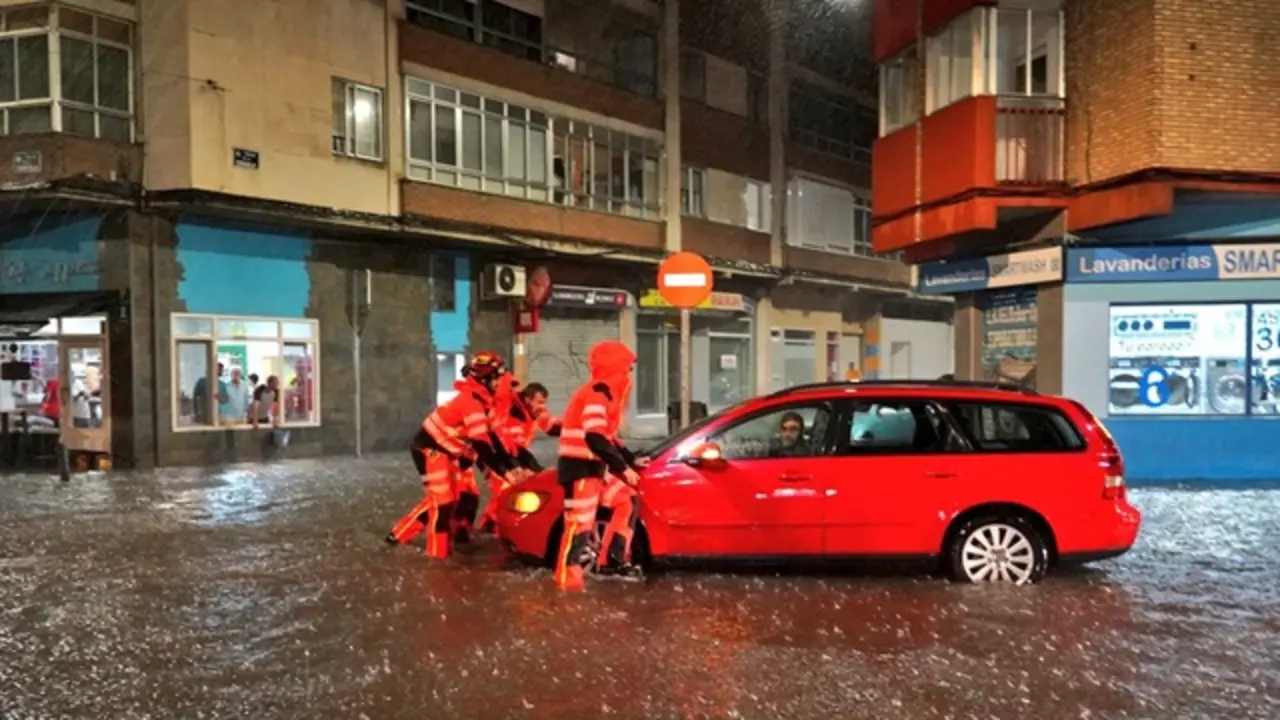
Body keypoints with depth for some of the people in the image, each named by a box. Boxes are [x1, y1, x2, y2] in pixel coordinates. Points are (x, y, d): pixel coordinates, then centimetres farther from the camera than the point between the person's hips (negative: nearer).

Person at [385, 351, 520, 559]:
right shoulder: (471, 401, -26)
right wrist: (503, 472, -29)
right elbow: (481, 445, -31)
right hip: (431, 449, -10)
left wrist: (510, 466, -2)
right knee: (443, 498, -11)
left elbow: (491, 437, 5)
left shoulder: (482, 401, 4)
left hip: (449, 450, 10)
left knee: (468, 495, 10)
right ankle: (438, 549, -1)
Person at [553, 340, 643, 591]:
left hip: (593, 467, 10)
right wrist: (623, 467, -25)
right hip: (579, 468, -10)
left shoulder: (605, 393, 16)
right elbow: (595, 438, -28)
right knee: (580, 521, -9)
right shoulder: (597, 393, -17)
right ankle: (568, 577, -2)